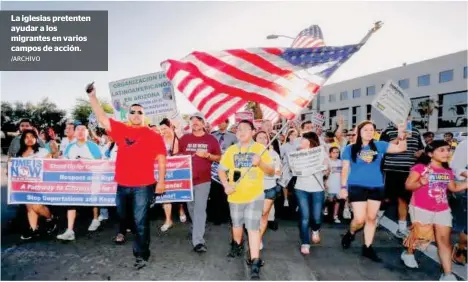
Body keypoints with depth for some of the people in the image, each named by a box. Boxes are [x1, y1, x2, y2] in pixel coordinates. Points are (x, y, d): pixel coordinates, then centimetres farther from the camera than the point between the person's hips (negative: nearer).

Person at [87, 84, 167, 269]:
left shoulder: (153, 136, -2)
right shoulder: (120, 130, 7)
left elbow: (161, 159, -3)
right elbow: (102, 118, 7)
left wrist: (161, 181, -7)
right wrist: (92, 97, 5)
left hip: (143, 186, -3)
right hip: (122, 184, 4)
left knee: (141, 222, 3)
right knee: (121, 214, 23)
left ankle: (141, 255, 14)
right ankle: (122, 231, 53)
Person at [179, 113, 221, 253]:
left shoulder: (211, 139, 0)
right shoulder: (184, 138, 5)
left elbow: (219, 158, 2)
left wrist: (207, 155, -15)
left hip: (203, 179, -3)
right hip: (186, 178, 3)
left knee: (200, 209, -8)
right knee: (191, 207, 18)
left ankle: (198, 241, -8)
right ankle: (197, 229, 40)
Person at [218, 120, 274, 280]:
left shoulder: (260, 149, -3)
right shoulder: (231, 150, 3)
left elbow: (271, 172, -2)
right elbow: (221, 170, 7)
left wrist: (260, 163, -21)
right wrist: (226, 184, -9)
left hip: (255, 195, -3)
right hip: (236, 195, 3)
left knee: (253, 227, -7)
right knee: (237, 224, 20)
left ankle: (255, 263, 1)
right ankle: (237, 245, 48)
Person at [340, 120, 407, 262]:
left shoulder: (379, 146, 6)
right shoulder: (350, 148, -1)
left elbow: (401, 148, 5)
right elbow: (345, 169, 1)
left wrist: (401, 134, -12)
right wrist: (343, 187, -3)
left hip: (376, 187, 4)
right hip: (357, 187, -3)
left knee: (372, 218, 10)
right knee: (360, 219, -7)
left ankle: (367, 248, 24)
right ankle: (350, 234, 25)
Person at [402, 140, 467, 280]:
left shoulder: (448, 171, 6)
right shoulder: (420, 168, -13)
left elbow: (453, 188, 19)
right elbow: (408, 185, -15)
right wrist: (420, 183, -33)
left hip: (442, 210, 5)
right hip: (421, 208, -5)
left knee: (444, 239, 3)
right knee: (420, 234, 9)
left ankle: (447, 274, 8)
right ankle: (408, 253, 36)